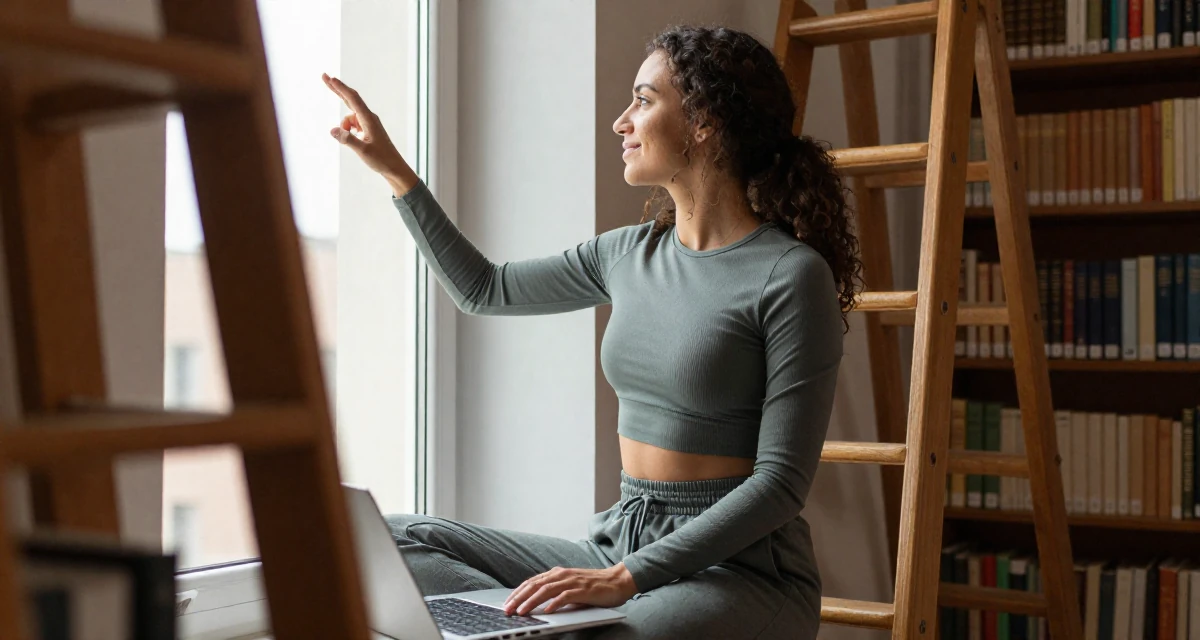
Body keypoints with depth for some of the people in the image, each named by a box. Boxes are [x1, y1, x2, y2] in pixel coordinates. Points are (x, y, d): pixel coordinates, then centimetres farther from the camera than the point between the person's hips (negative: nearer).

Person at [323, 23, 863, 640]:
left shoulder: (791, 275, -12)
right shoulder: (631, 254, 9)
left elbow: (781, 481, -15)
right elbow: (484, 290, 24)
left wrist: (627, 578, -22)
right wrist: (393, 170, 22)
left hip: (739, 567, -7)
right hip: (621, 542, 7)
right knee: (391, 541, -8)